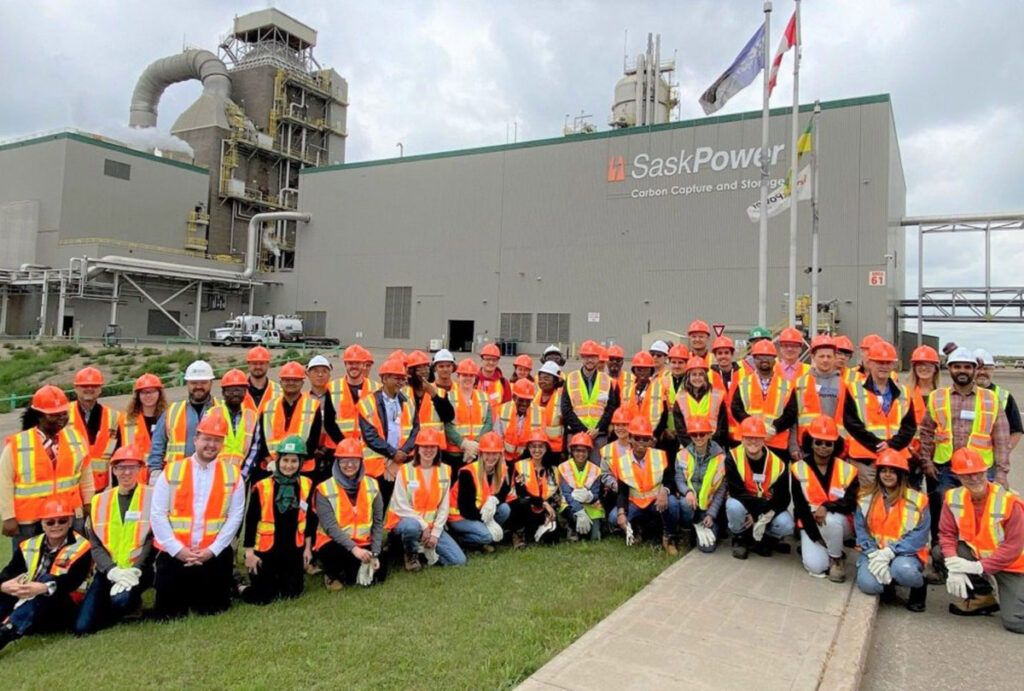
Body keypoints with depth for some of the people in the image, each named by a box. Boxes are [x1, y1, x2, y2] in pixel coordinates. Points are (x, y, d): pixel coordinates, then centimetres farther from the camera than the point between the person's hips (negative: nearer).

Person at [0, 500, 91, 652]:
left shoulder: (81, 548, -7)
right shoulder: (28, 546, 10)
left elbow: (72, 580, -19)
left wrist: (45, 588, -38)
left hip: (61, 612, -5)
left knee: (47, 580, -30)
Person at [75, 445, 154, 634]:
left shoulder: (151, 497, -1)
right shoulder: (99, 501, 9)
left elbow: (154, 540, -6)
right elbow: (95, 545, 4)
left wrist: (134, 571, -18)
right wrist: (114, 571, -13)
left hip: (138, 570, -3)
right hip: (108, 572, 4)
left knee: (121, 600, -33)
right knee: (83, 627, -10)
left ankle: (133, 603, 4)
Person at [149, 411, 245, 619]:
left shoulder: (233, 475, 1)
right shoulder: (171, 471, 1)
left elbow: (235, 517, -2)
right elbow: (157, 514, -3)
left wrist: (212, 550, -10)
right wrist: (177, 548, -10)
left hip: (214, 555, 0)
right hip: (174, 554, 0)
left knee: (211, 611, 5)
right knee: (168, 614, 4)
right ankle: (183, 599, 36)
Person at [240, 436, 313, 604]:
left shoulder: (307, 485, -3)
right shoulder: (261, 487, -12)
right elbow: (250, 521, -6)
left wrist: (308, 547, 7)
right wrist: (249, 552, -7)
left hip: (294, 550, 3)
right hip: (265, 550, -3)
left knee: (291, 593, 9)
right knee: (261, 597, -1)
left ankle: (276, 582, 40)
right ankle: (242, 588, 31)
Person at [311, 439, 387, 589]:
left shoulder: (371, 485, 1)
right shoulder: (325, 489, -10)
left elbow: (378, 522, 3)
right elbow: (330, 526, -19)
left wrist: (375, 553, -7)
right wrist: (353, 548, -30)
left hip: (363, 544, 4)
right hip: (334, 544, -4)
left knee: (378, 574, -16)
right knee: (341, 551, -37)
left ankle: (351, 571, 20)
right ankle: (332, 575, 0)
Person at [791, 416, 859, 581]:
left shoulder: (847, 470, -6)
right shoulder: (799, 469, -6)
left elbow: (851, 503, -14)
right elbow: (800, 506, -9)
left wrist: (827, 507, -34)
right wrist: (817, 538, -15)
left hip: (840, 524, 0)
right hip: (811, 524, 0)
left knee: (831, 519, -36)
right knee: (815, 566, -22)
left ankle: (836, 559, -10)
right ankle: (811, 548, 14)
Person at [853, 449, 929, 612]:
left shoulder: (917, 500, -2)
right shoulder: (866, 497, 4)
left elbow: (920, 534, -11)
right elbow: (860, 529, -1)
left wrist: (890, 552, -21)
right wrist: (874, 554, -18)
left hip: (904, 553, -1)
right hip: (874, 552, 1)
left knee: (903, 569, -36)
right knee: (867, 583, -28)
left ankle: (919, 587, 1)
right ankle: (889, 581, 10)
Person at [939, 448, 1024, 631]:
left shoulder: (1008, 501, -23)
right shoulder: (953, 498, -12)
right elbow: (947, 534, -12)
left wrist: (979, 567, -27)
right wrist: (954, 569, -26)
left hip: (1009, 563, -4)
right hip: (976, 555, 4)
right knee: (942, 552, -23)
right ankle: (982, 600, 1)